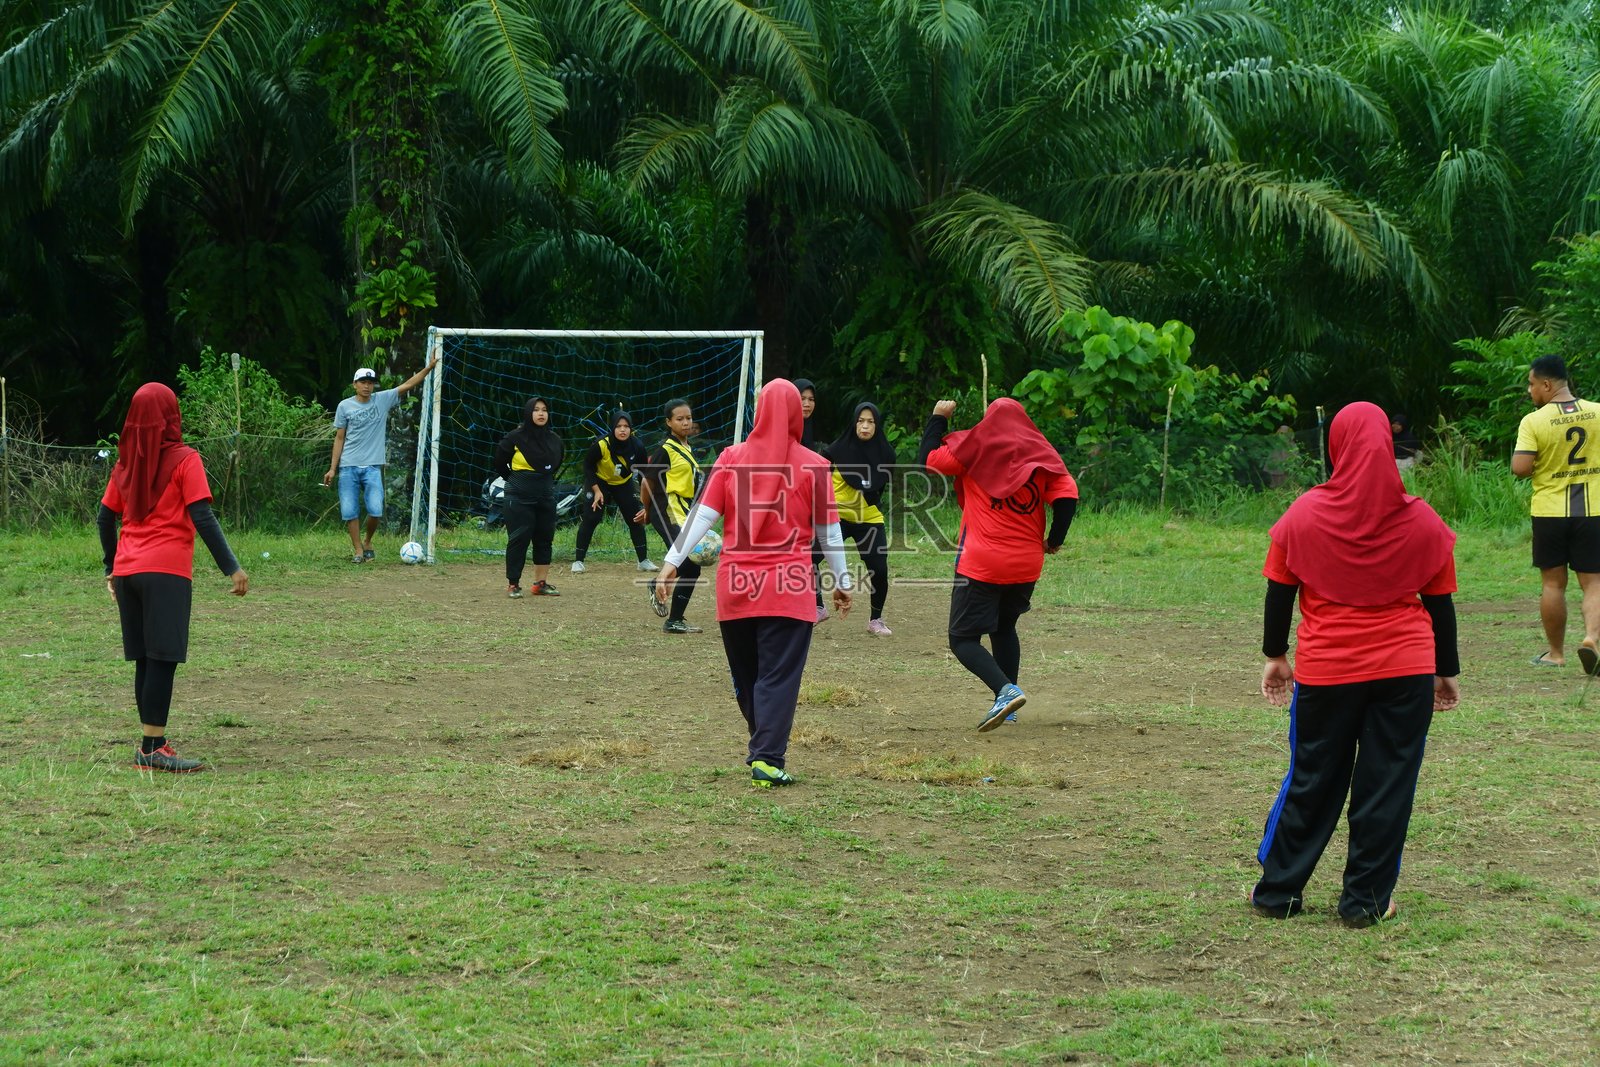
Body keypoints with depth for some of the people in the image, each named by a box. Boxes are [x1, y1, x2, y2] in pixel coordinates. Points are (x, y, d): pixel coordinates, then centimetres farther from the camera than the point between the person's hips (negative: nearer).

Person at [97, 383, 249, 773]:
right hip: (167, 571, -6)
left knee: (146, 660, 11)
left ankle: (153, 744, 14)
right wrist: (232, 567, -11)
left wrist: (112, 568, 27)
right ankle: (152, 749, -12)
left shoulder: (126, 463, 13)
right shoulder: (184, 460, -4)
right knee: (162, 660, -7)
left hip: (127, 572, 6)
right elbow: (203, 519, -11)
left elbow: (105, 518, 16)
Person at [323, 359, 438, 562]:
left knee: (375, 511, -10)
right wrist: (333, 468, 4)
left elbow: (408, 385, 3)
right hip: (348, 467, 0)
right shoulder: (345, 406, 4)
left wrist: (429, 367, -8)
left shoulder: (383, 400, 6)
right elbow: (339, 438, 7)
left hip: (372, 467, 0)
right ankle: (357, 550, 9)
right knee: (349, 512, -3)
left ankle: (367, 543, 15)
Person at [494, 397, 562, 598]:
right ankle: (513, 585, 3)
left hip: (546, 497, 5)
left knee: (545, 539, 7)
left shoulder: (554, 440, 4)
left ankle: (540, 583, 15)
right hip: (519, 498, -5)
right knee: (518, 540, -4)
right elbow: (499, 463, 3)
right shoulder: (515, 438, -10)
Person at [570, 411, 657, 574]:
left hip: (624, 484, 3)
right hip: (600, 482, -3)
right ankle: (578, 561, -5)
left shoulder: (636, 447, -23)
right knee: (590, 519, -12)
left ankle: (644, 560, 10)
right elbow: (587, 466, -14)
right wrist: (596, 490, -19)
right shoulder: (601, 446, -31)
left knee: (636, 518, -1)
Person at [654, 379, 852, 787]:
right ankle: (766, 759, -14)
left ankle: (764, 748, 29)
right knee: (778, 675, -3)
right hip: (789, 588, -2)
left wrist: (672, 561, -2)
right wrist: (842, 582, 13)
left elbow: (703, 513, -2)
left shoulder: (732, 459, 4)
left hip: (735, 585, 2)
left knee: (745, 673, 17)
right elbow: (828, 529, 4)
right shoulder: (813, 466, -1)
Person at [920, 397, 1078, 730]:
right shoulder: (1042, 454, 6)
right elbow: (1067, 496, -3)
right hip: (1027, 565, 5)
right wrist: (1054, 541, 9)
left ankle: (1006, 690, -24)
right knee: (1004, 628, 25)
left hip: (980, 565, -5)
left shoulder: (974, 447, -2)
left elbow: (927, 459, 3)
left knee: (963, 639, -1)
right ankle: (1006, 704, 19)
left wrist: (938, 418, 15)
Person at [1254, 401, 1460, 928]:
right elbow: (1440, 603, 6)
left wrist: (1275, 655, 16)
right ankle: (1365, 900, 8)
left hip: (1325, 669, 0)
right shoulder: (1420, 521, 0)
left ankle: (1278, 890, 16)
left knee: (1311, 781, 10)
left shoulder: (1305, 515, -2)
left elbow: (1279, 592, 4)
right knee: (1387, 784, 6)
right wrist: (1448, 671, 16)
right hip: (1407, 670, 0)